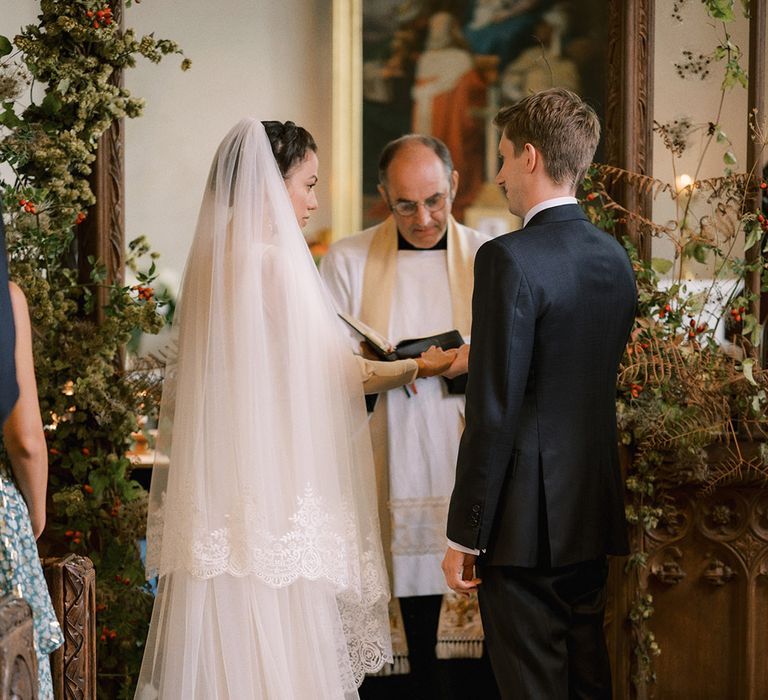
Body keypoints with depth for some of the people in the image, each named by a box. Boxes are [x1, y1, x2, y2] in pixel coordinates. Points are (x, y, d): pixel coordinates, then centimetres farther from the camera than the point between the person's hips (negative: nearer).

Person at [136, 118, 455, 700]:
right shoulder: (276, 262, -14)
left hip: (211, 488, 8)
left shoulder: (209, 258, 9)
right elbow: (332, 371, -6)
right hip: (272, 488, -8)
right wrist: (416, 367, 8)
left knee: (218, 645, 9)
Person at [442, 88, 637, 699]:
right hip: (594, 511, 8)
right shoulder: (615, 257, 8)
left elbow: (493, 412, -18)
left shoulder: (510, 260, -16)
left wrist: (464, 536, -13)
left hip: (526, 517, -8)